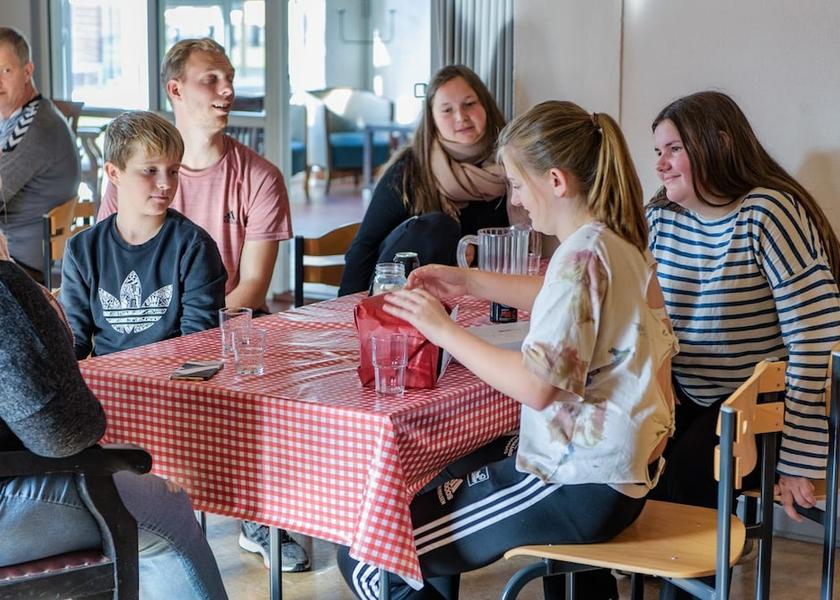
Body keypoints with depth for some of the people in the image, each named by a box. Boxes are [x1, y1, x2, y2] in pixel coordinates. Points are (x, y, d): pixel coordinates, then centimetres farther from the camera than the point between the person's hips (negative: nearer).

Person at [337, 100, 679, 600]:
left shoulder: (581, 254, -21)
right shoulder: (619, 241, 7)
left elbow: (535, 386, -26)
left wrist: (444, 329, -15)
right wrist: (470, 282, 16)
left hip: (578, 491, -10)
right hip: (617, 472, 10)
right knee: (436, 494, 35)